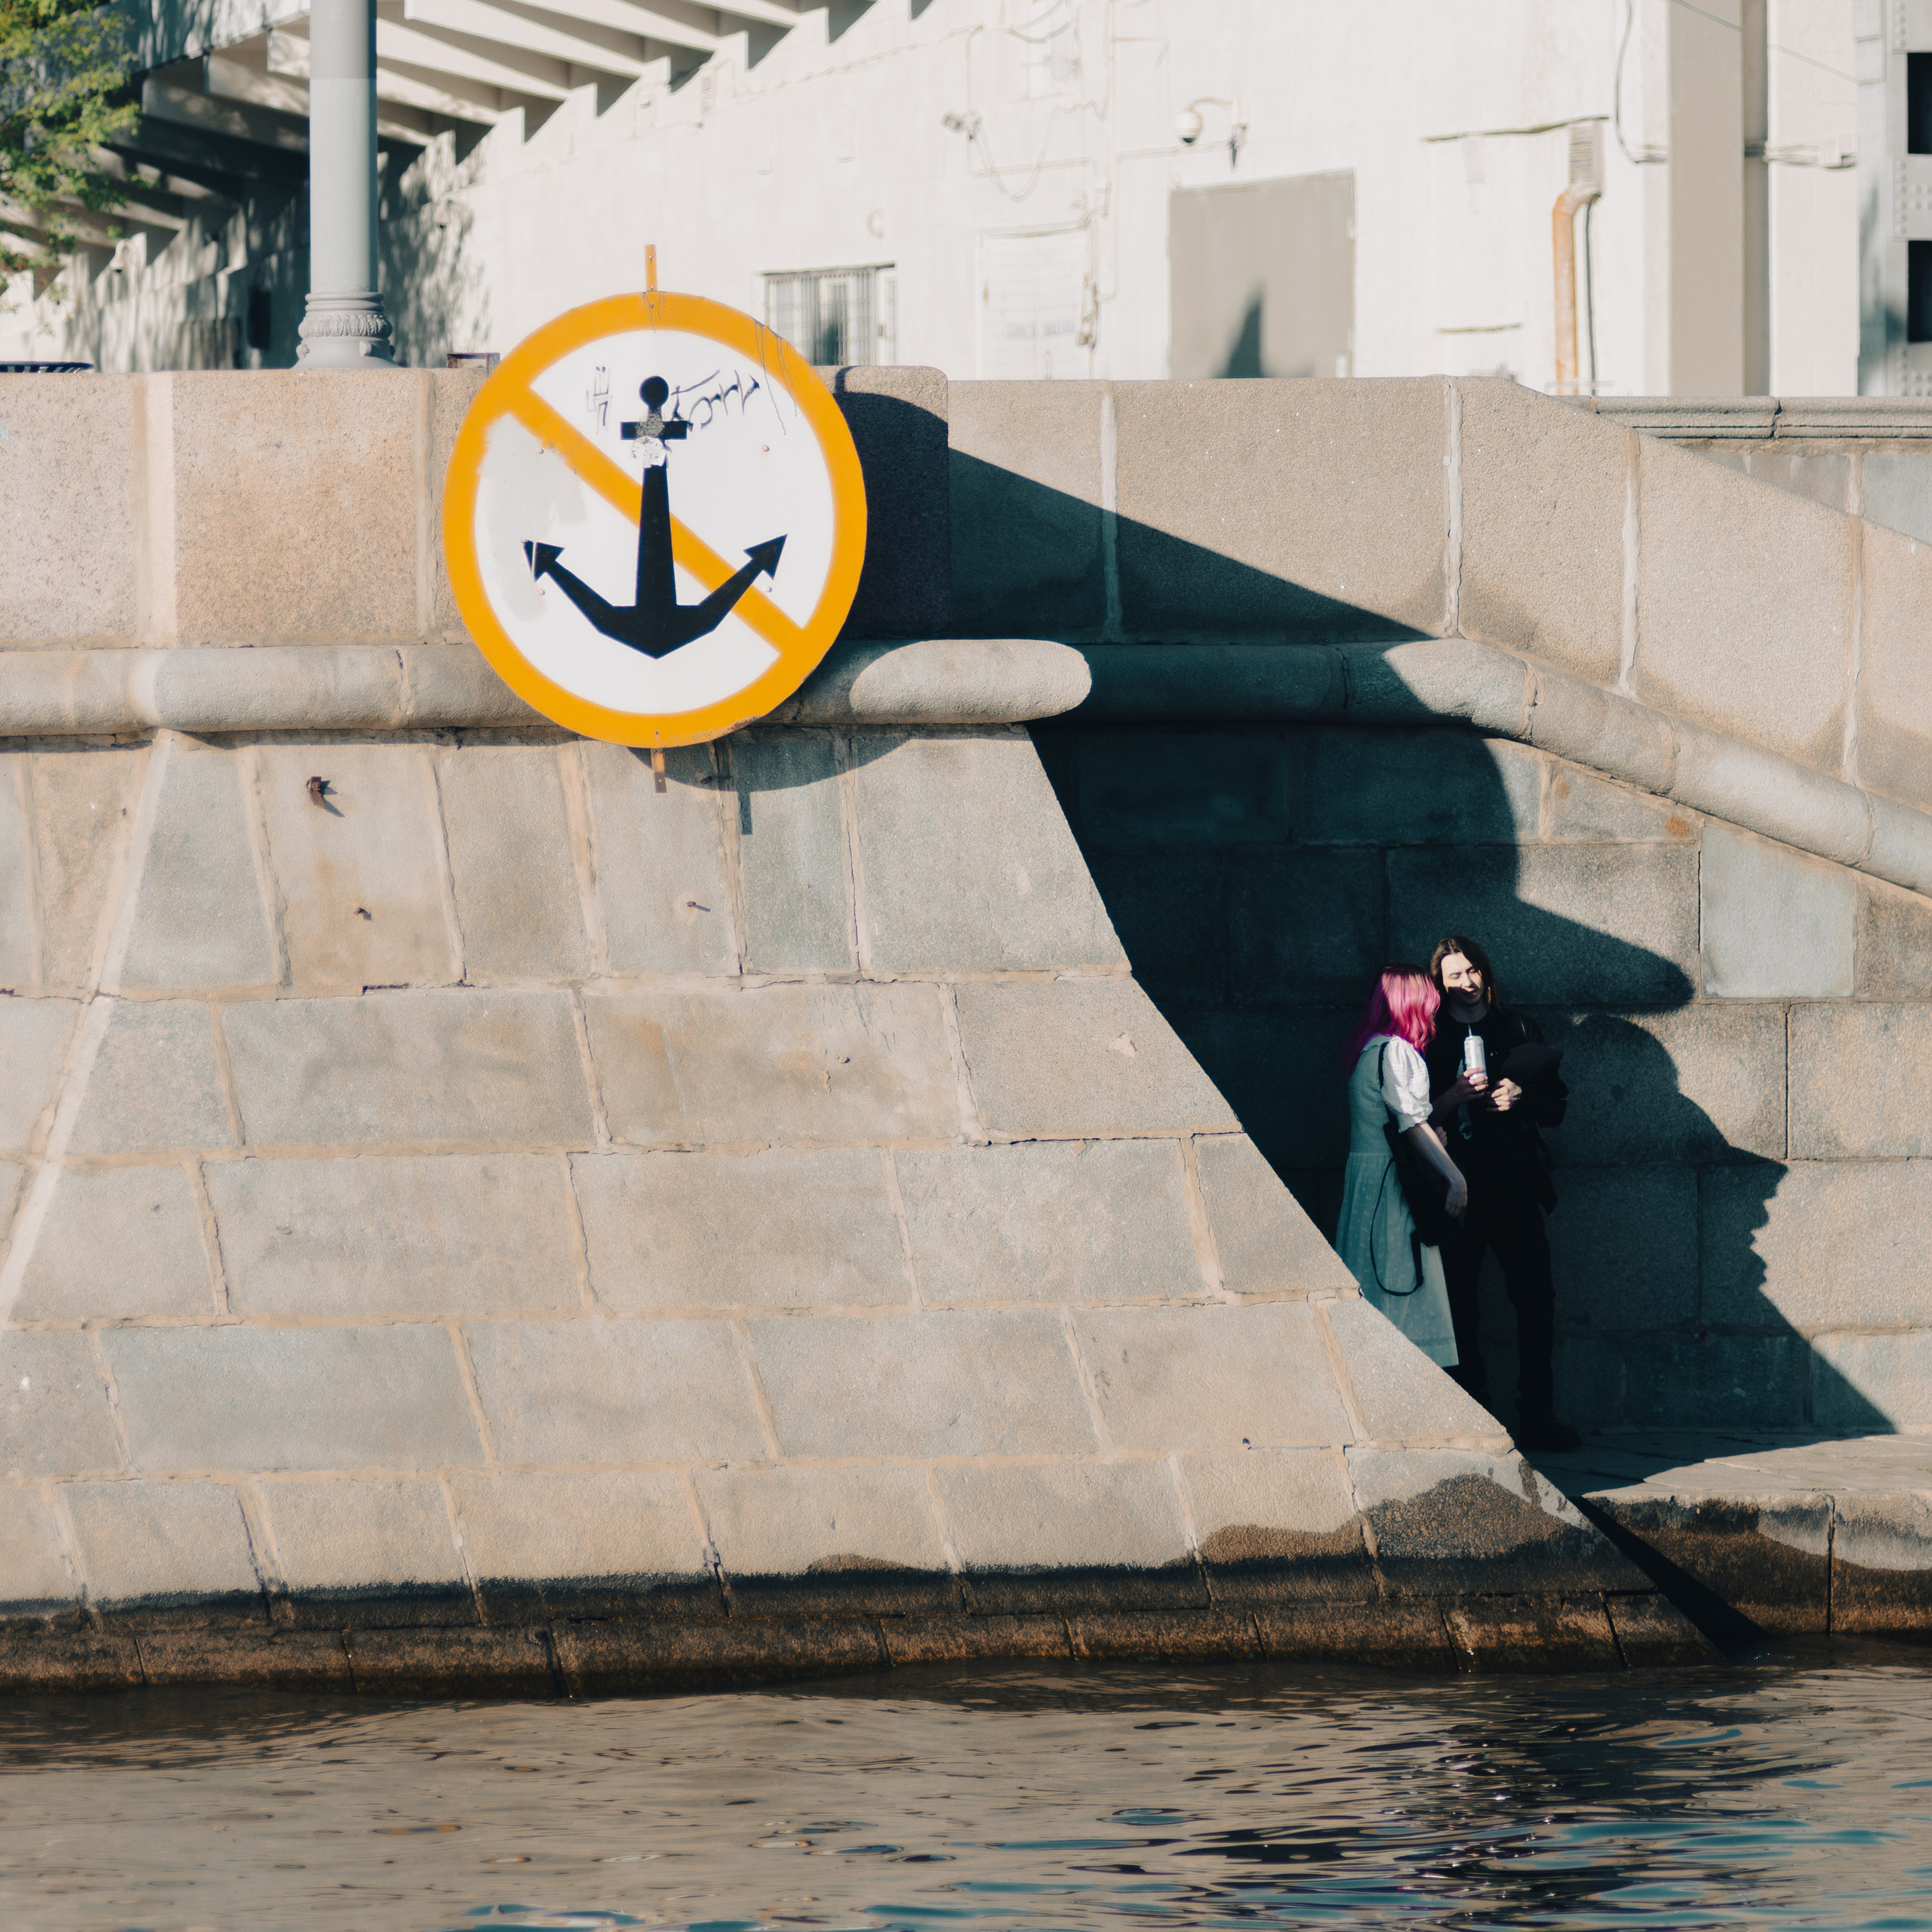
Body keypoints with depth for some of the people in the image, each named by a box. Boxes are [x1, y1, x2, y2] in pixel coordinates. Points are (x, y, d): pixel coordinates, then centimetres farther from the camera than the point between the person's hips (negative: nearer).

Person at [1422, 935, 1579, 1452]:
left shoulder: (1516, 1029, 12)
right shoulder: (1430, 1040, 6)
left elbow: (1556, 1104, 12)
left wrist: (1519, 1096, -8)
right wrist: (1454, 1097, -15)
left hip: (1514, 1185, 2)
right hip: (1457, 1190, -2)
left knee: (1536, 1301, -3)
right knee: (1460, 1308, -2)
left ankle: (1537, 1418, 3)